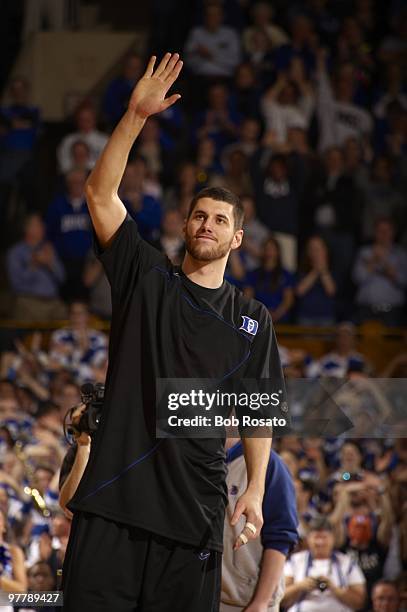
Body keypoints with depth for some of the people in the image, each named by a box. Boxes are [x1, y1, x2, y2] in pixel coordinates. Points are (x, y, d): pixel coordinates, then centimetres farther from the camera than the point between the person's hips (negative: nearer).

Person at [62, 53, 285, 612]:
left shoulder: (253, 318, 14)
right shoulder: (146, 277, 11)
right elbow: (101, 194, 2)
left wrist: (255, 489, -2)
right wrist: (137, 116, -7)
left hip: (195, 504, 1)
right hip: (114, 496, -1)